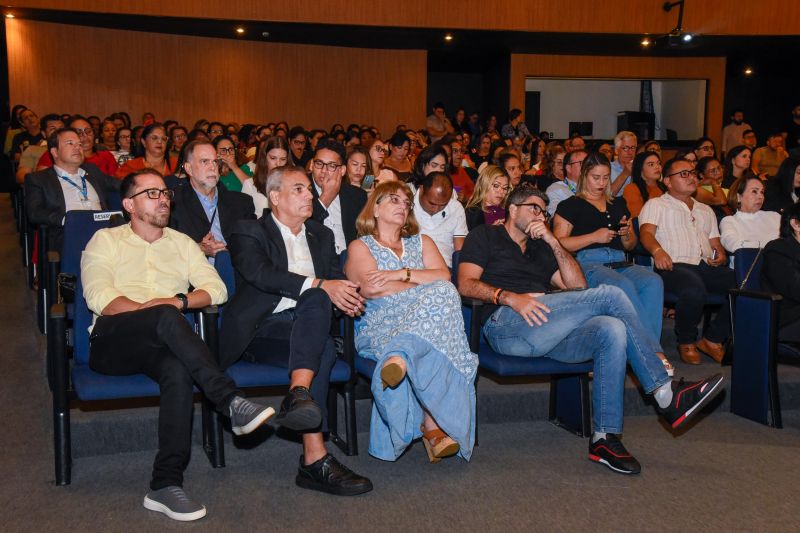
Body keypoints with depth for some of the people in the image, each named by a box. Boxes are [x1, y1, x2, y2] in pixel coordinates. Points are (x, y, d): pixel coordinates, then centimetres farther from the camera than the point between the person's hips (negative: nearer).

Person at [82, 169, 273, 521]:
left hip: (160, 343, 2)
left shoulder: (181, 243, 23)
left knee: (179, 370, -35)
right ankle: (231, 403, -42)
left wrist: (179, 300, -9)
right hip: (112, 342, -2)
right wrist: (151, 309, -13)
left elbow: (217, 289, 9)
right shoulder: (106, 240, 14)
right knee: (166, 317, -35)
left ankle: (166, 485, -34)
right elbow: (99, 299, -3)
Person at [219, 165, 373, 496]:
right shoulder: (249, 232, 6)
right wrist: (320, 285, -27)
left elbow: (337, 280, 16)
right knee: (323, 350, -33)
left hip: (306, 327, 4)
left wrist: (347, 299, -11)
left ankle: (298, 395, -50)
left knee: (316, 301, -32)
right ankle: (315, 460, -40)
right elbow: (261, 273, -15)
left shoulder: (321, 236, 24)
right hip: (261, 330, -4)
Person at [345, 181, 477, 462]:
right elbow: (371, 288, -4)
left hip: (428, 312, 4)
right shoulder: (360, 246, 17)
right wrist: (424, 285, -1)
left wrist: (402, 274, -6)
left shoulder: (421, 242, 29)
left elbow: (444, 276, 8)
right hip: (381, 324, -4)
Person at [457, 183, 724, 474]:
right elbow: (466, 284, 1)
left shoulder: (539, 248, 34)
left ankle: (605, 439, -22)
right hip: (505, 324, -6)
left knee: (612, 330, -24)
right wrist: (509, 297, -15)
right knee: (610, 295, -18)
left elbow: (578, 285, 21)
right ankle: (666, 394, -13)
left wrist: (552, 242, 12)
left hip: (546, 333, 6)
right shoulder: (485, 236, 18)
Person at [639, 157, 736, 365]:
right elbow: (646, 233, -3)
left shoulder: (706, 210, 33)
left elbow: (716, 244, 29)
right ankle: (686, 342, -11)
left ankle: (713, 339, -7)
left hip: (705, 267, 6)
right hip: (673, 266, -5)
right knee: (694, 289, -39)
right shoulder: (656, 205, 15)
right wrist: (657, 251, -26)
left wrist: (721, 255, 3)